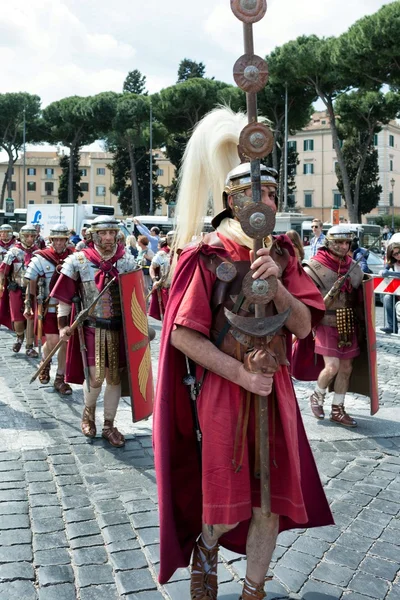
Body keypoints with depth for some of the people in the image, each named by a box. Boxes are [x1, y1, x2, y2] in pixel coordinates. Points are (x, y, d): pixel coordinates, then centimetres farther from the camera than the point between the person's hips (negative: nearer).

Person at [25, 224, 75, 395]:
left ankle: (60, 379, 17)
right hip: (49, 307, -2)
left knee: (66, 343, 3)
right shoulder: (41, 258, -5)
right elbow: (31, 283, 0)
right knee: (52, 341, -7)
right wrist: (30, 306, -4)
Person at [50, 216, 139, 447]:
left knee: (115, 377, 8)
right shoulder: (78, 261, -7)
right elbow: (64, 295, -2)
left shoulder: (127, 260, 0)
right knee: (96, 378, -6)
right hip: (93, 329, -2)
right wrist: (63, 325, -7)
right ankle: (89, 411, 27)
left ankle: (109, 426, 23)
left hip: (120, 328, 3)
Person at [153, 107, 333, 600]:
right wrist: (243, 376, -16)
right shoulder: (207, 256, -9)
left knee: (270, 499, 10)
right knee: (229, 502, 5)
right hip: (222, 392, -4)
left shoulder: (280, 254, 6)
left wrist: (275, 282, -18)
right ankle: (205, 548, 38)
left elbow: (303, 325, -1)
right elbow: (182, 335, -14)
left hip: (274, 391, 5)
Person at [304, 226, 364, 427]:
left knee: (346, 368, 9)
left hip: (348, 326, 6)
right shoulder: (314, 268, -13)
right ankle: (317, 397, 17)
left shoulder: (354, 267, 5)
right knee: (332, 367, -13)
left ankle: (337, 410, 23)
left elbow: (359, 297, 15)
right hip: (326, 325, -6)